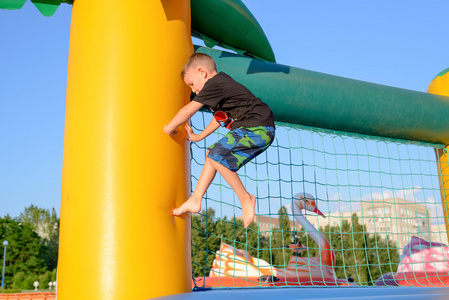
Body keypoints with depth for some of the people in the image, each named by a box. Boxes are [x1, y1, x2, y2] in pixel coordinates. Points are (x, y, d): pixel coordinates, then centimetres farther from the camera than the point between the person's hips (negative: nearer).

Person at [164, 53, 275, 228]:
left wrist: (169, 128, 4)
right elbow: (220, 116, 34)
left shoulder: (214, 84, -11)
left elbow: (188, 110, -11)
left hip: (257, 128, -11)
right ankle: (195, 200, 14)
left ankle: (245, 198, -8)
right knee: (213, 154, 12)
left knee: (217, 155, -19)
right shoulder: (221, 84, 21)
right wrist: (200, 136, 38)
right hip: (258, 131, 11)